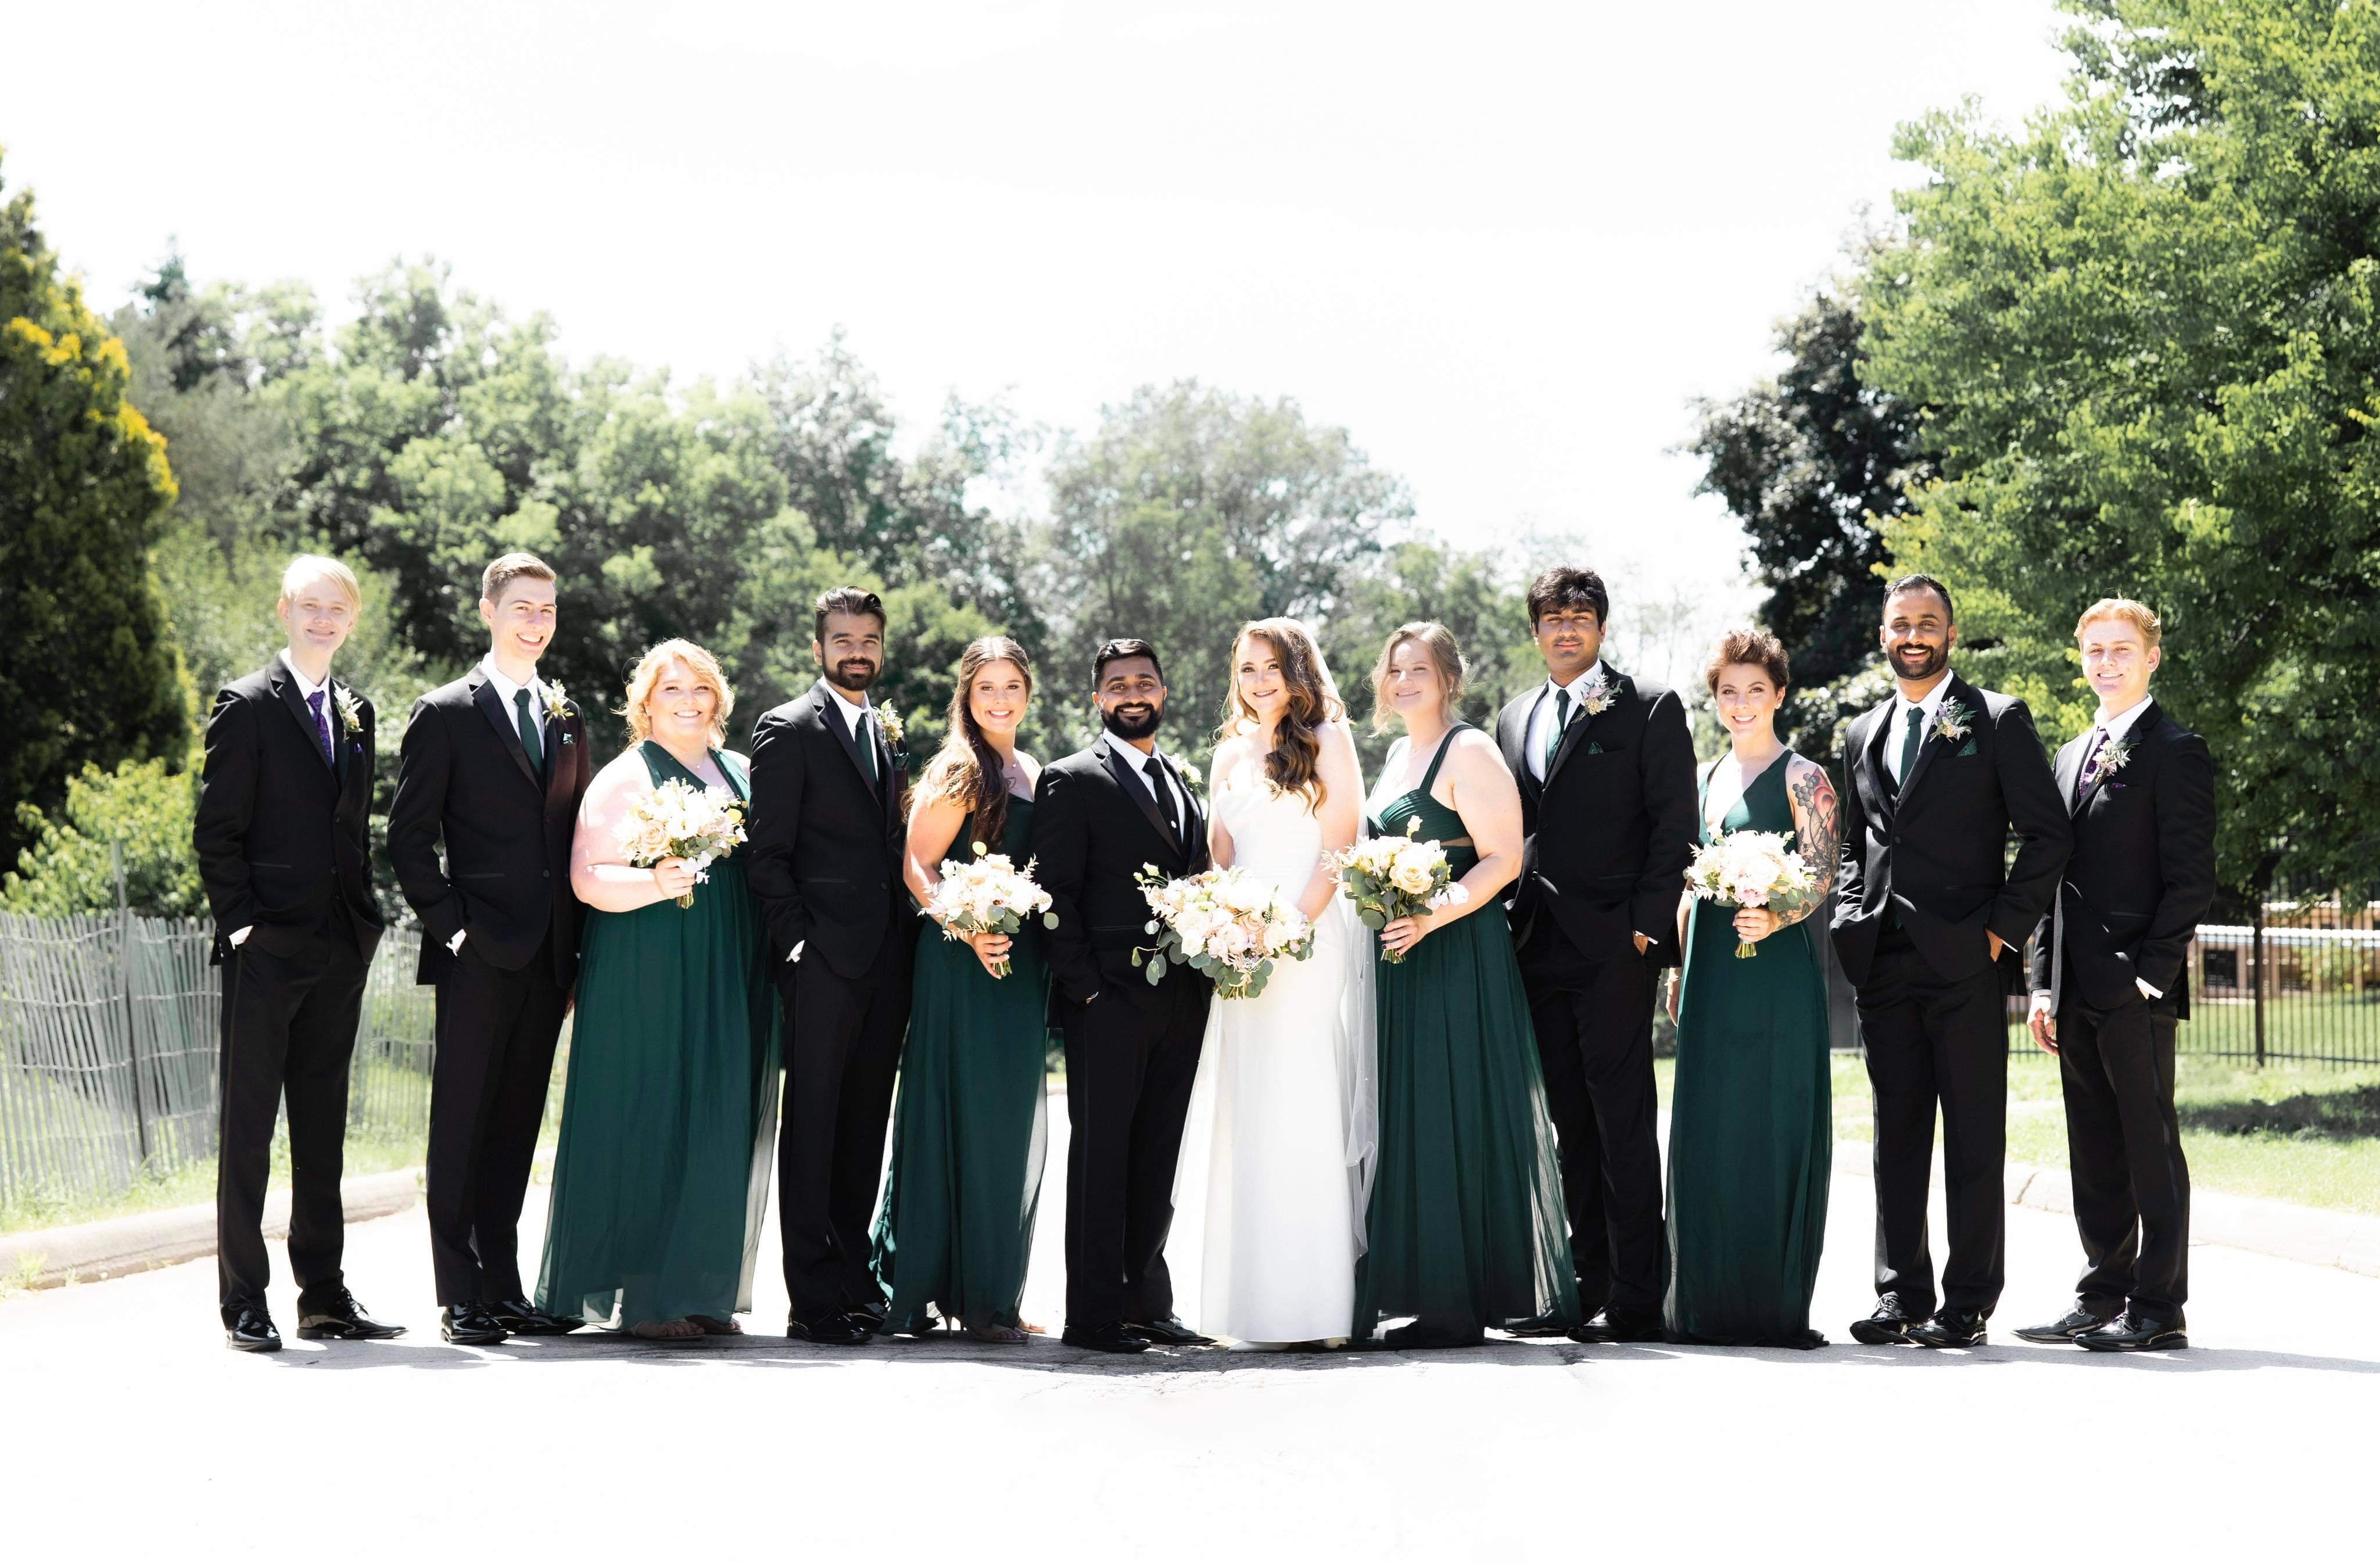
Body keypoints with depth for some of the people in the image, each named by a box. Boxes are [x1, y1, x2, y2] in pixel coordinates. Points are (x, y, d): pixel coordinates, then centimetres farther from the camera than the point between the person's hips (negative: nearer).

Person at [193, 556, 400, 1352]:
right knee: (248, 1124, -1)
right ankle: (243, 1303, 3)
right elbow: (217, 830, -6)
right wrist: (240, 920, -13)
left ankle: (324, 1295, 16)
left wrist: (365, 918, 10)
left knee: (323, 1126, 10)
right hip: (268, 947, -6)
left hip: (339, 949, 6)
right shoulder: (247, 705, -4)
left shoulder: (356, 712, 15)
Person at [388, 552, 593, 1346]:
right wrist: (449, 923, -12)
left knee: (517, 1124, 9)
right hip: (479, 953, -5)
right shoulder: (445, 713, -1)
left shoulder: (565, 717, 16)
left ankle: (503, 1288, 15)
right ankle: (459, 1297, 1)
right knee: (461, 1125, -2)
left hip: (547, 955, 5)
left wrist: (577, 948, 11)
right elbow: (408, 838, -3)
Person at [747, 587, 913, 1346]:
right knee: (813, 1123, -4)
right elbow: (767, 852, -7)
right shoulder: (788, 729, -3)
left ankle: (854, 1280, 16)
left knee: (865, 1126, 10)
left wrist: (906, 935, 11)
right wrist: (797, 938, -14)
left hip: (885, 960, 7)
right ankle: (813, 1299, -3)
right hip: (825, 956, -7)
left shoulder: (887, 734, 19)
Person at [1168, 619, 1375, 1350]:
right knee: (1244, 1112, 2)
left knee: (1304, 1108, -9)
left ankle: (1307, 1303, -7)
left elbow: (1337, 849, -6)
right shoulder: (1230, 753, 18)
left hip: (1312, 936, -5)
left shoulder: (1327, 740, 1)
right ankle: (1252, 1296, 5)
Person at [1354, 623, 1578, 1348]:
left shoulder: (1470, 752, -8)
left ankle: (1457, 1305, -4)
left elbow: (1502, 859, -15)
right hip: (1402, 961, 9)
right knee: (1407, 1120, 7)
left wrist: (1432, 918, -25)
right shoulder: (1399, 754, 18)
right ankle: (1416, 1286, 12)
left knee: (1451, 1118, -7)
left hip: (1457, 956, -9)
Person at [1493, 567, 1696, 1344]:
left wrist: (1646, 923, -12)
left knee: (1623, 1126, -6)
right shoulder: (1515, 719, 19)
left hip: (1612, 946, -6)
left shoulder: (1649, 709, 1)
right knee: (1568, 1126, 8)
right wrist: (1510, 922, 10)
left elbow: (1674, 824, -4)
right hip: (1538, 949, 6)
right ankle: (1587, 1287, 12)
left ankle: (1635, 1301, -4)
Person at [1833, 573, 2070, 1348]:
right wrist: (1853, 918, 8)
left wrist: (2004, 928, -8)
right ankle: (1901, 1296, 11)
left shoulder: (1998, 719, 1)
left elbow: (2048, 833, -2)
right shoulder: (1862, 733, 17)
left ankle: (1968, 1304, 1)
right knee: (1896, 1136, 6)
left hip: (1965, 963, -5)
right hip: (1884, 964, 5)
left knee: (1974, 1139, -2)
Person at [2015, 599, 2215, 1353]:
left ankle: (2158, 1310, -1)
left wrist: (2150, 969, -16)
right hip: (2078, 992, 8)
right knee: (2094, 1155, 11)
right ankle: (2102, 1298, 17)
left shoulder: (2174, 752, -4)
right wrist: (2045, 983, 13)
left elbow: (2191, 878, -10)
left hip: (2137, 988, -8)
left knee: (2150, 1145, -4)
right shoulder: (2073, 755, 20)